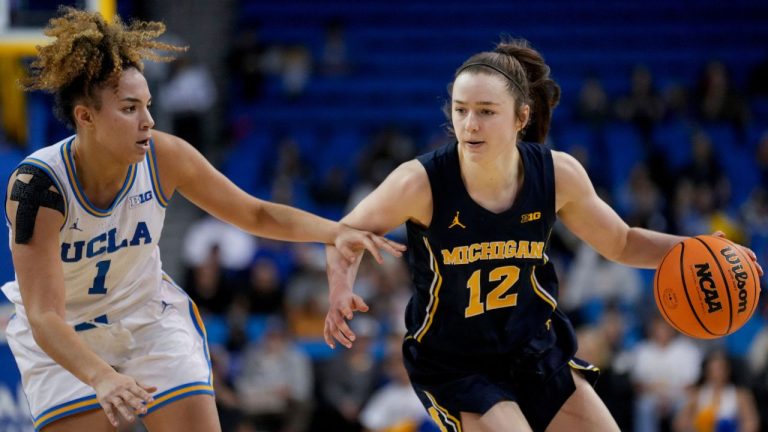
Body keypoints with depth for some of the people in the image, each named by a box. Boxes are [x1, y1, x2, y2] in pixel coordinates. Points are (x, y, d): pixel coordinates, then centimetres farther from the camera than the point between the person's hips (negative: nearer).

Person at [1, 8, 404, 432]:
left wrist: (336, 232, -22)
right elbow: (43, 316, -35)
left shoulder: (164, 156, -19)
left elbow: (256, 214, -5)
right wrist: (102, 379, -51)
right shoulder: (37, 185, -31)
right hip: (59, 342, -3)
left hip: (150, 318, 3)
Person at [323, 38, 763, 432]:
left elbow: (620, 243, 4)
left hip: (537, 352, 4)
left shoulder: (558, 174, -14)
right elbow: (348, 234, -6)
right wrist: (342, 292, -25)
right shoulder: (421, 183, -23)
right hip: (453, 365, -4)